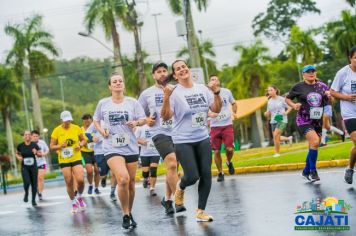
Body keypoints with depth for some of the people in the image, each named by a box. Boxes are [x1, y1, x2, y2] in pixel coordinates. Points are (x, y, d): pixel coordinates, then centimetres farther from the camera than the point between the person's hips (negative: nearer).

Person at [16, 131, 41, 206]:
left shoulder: (34, 145, -5)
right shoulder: (20, 146, -3)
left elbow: (40, 154, 2)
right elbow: (17, 153, 15)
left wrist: (36, 153, -18)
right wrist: (18, 157, -6)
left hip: (33, 167, 1)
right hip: (24, 167, -1)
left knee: (34, 184, 3)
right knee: (27, 182, -18)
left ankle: (33, 200, 19)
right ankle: (26, 193, 15)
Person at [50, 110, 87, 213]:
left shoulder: (76, 128, -1)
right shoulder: (57, 130, -4)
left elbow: (83, 140, 12)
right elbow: (51, 146, -1)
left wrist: (80, 145, -10)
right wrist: (60, 146, -20)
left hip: (76, 158, 0)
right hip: (64, 160, 0)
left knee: (80, 180, -14)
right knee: (69, 183, 0)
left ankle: (79, 197, 16)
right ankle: (73, 202, 21)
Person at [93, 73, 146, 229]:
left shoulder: (132, 102, 1)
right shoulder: (103, 103, 2)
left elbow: (143, 119, 4)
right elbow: (96, 120, 16)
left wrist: (136, 122, -17)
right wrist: (101, 131, -2)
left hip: (131, 147, 2)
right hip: (112, 148, -2)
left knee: (131, 182, 9)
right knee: (123, 179, -22)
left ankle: (129, 213, 30)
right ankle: (125, 215, -6)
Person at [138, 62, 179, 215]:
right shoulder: (147, 94, 5)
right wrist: (146, 120, -6)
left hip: (176, 132, 3)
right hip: (159, 133, -3)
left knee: (172, 168, 11)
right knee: (172, 165, -21)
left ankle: (167, 199, 28)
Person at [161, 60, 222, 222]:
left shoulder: (203, 89, 5)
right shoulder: (174, 92, -9)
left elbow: (216, 109, 8)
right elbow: (166, 117, -16)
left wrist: (216, 92, -7)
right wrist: (166, 98, -30)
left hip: (203, 139, 5)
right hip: (183, 141, -4)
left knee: (206, 175, -2)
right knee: (192, 176, -11)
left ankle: (201, 211, 9)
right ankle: (180, 188, 26)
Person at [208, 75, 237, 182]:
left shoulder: (227, 92, 4)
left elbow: (234, 103, 20)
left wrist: (234, 113, 4)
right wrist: (209, 114, -24)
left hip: (227, 124, 1)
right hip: (215, 126, -1)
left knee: (229, 149, -9)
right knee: (216, 151, -1)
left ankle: (229, 162, 25)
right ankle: (220, 173, 16)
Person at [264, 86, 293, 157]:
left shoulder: (282, 99, -5)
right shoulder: (269, 102, 8)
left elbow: (289, 108, 3)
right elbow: (268, 114, 13)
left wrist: (286, 113, -17)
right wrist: (266, 114, -10)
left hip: (282, 120, -6)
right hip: (273, 121, 6)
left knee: (276, 135, -22)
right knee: (276, 138, 6)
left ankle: (277, 153, -8)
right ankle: (289, 138, 37)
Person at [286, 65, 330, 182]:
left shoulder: (322, 86, 6)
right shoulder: (298, 87, -3)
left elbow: (331, 102, 13)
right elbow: (287, 98, 8)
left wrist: (329, 96, -9)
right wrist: (293, 105, -12)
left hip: (318, 121, 5)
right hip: (304, 120, -5)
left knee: (313, 146, 10)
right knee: (315, 142, -23)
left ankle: (306, 171, 27)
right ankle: (313, 171, -10)